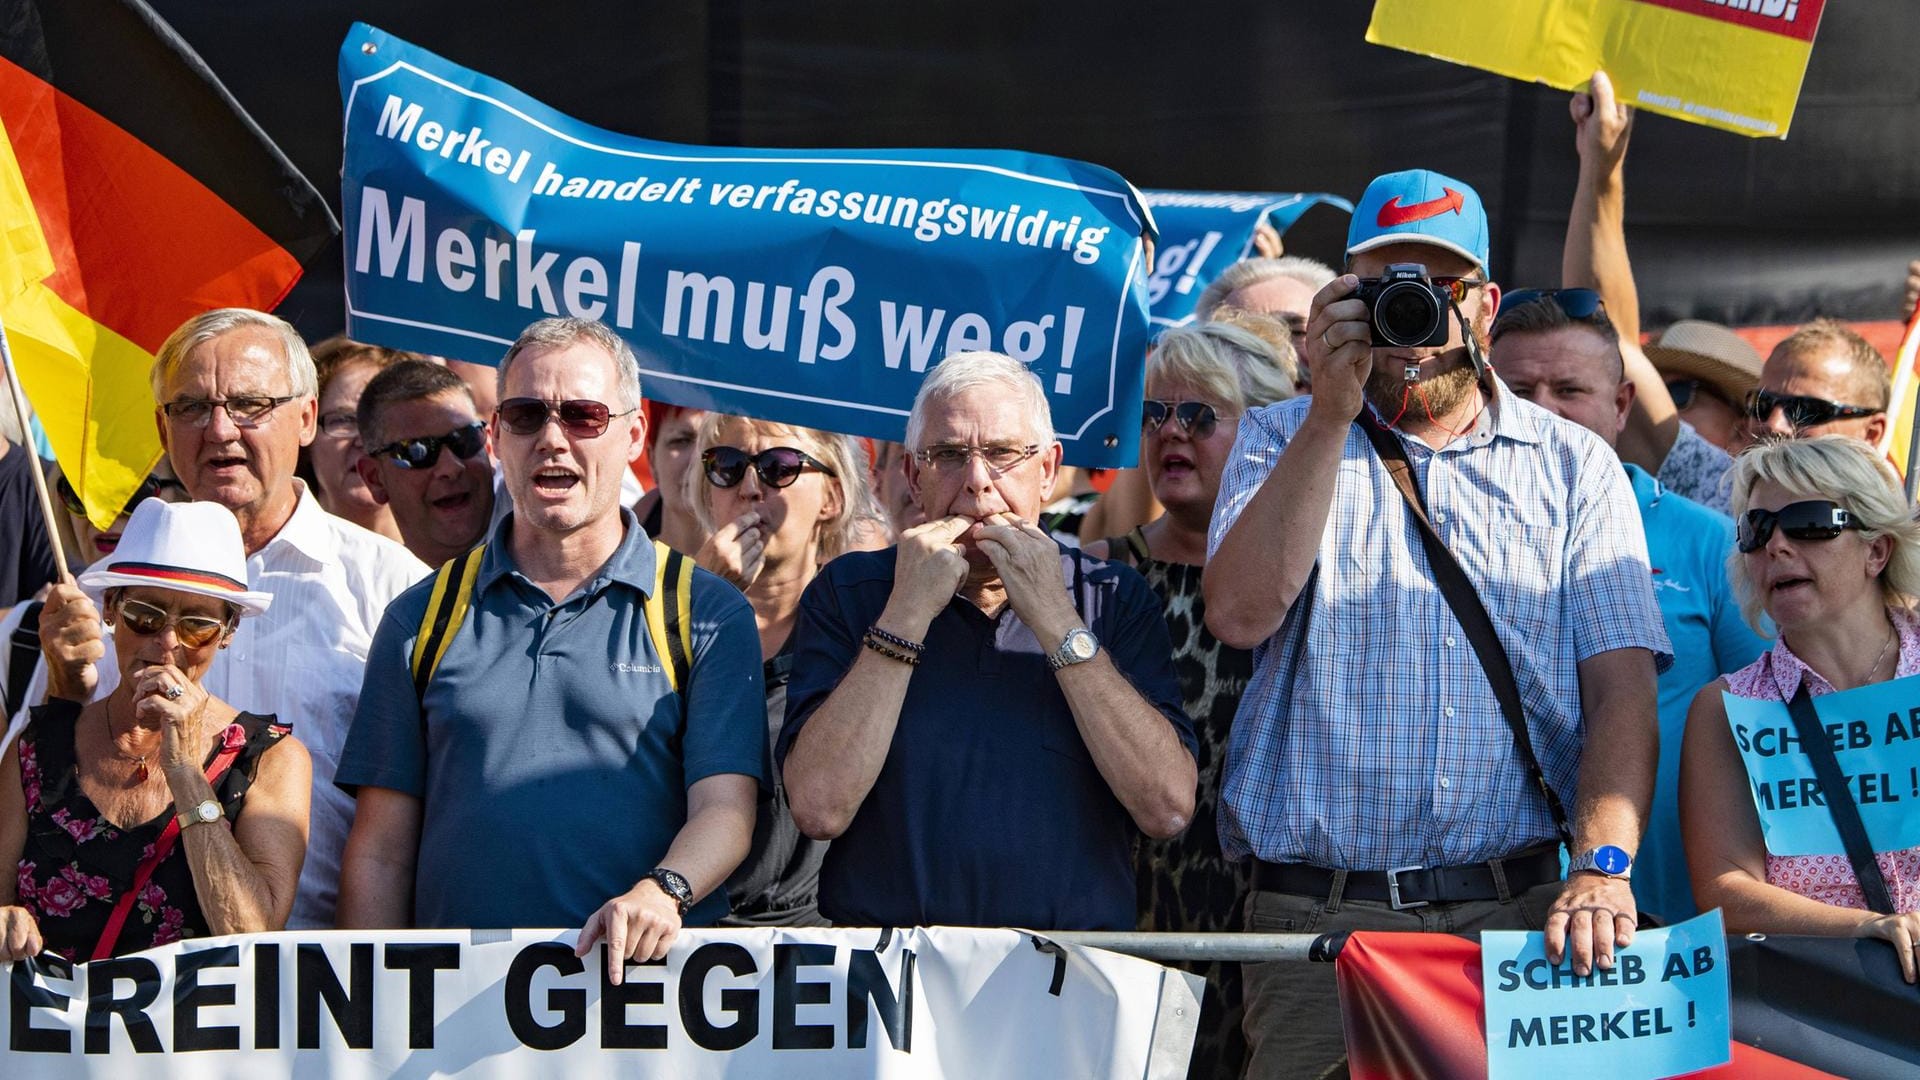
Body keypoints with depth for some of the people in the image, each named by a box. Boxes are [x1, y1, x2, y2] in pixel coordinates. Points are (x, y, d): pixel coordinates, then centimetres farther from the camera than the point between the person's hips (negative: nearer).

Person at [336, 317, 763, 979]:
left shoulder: (709, 616, 11)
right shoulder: (423, 618, 16)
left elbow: (724, 807, 2)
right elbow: (380, 854, 14)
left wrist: (661, 893, -19)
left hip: (646, 982, -2)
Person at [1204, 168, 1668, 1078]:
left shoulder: (1572, 465, 11)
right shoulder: (1281, 441, 13)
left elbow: (1621, 686, 2)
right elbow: (1241, 615, -6)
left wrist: (1602, 865, -14)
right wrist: (1334, 413, -9)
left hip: (1515, 908, 0)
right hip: (1317, 918, 0)